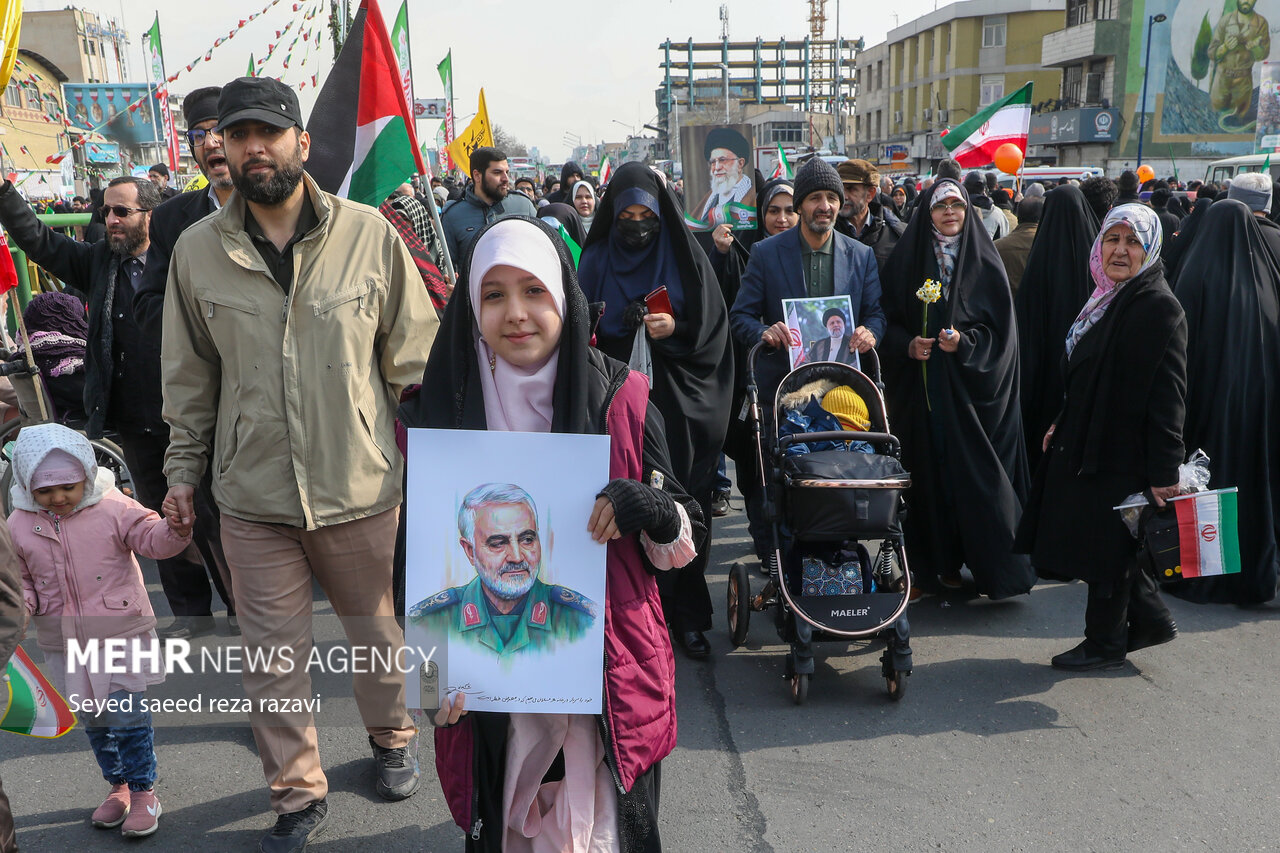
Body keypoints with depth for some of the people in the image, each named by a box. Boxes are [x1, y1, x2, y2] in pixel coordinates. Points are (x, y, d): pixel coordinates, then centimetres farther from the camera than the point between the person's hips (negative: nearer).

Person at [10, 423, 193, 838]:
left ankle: (143, 792, 13)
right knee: (92, 721, 16)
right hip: (65, 644, 4)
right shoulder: (18, 526, 0)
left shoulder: (112, 508, -9)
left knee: (128, 717, -3)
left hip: (121, 635, -4)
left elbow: (151, 538, -11)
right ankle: (118, 786, 33)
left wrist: (175, 528, -33)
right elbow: (18, 580, 9)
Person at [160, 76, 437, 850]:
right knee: (273, 653, 10)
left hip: (361, 487, -1)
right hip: (253, 496, 2)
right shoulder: (198, 250, 1)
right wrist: (184, 468, 11)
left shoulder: (369, 235, -6)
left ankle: (391, 737, 45)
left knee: (376, 631, 17)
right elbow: (190, 374, 10)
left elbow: (415, 358, -1)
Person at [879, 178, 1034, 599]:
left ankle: (993, 566, 3)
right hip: (920, 385, 1)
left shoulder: (985, 261, 5)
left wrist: (965, 342, -15)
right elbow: (889, 317, 8)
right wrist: (907, 344, -10)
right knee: (931, 467, 2)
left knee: (977, 469, -5)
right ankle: (940, 560, 12)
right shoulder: (907, 258, 8)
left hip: (970, 385, -1)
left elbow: (999, 326, 1)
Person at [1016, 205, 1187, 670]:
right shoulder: (1107, 300, 11)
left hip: (1122, 455, -9)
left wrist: (1163, 470, -24)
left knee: (1107, 546, 3)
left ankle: (1105, 642, 21)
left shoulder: (1159, 307, -17)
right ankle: (1151, 619, 33)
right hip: (1086, 443, 9)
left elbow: (1169, 393, -21)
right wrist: (1062, 426, 20)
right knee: (1107, 542, 17)